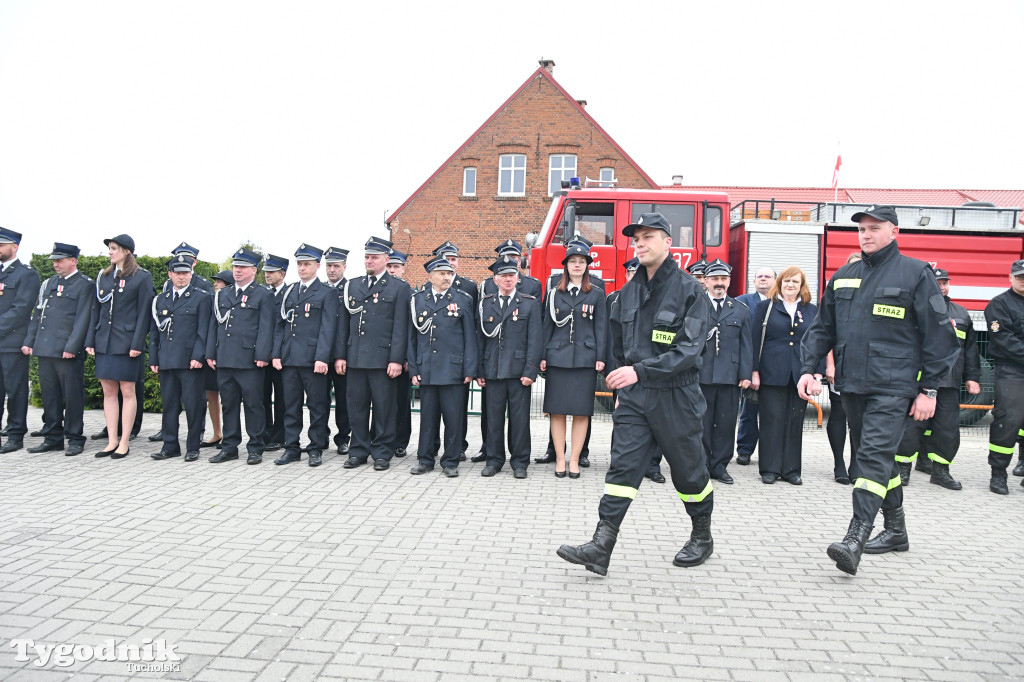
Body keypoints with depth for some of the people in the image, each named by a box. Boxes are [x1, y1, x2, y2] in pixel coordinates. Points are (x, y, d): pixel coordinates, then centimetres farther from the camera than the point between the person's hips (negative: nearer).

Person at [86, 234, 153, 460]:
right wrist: (90, 340, 8)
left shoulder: (142, 277, -3)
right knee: (108, 391, 7)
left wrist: (137, 344, -13)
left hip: (126, 342, -6)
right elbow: (97, 310, 14)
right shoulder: (104, 276, 13)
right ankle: (112, 441, 15)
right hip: (104, 342, 6)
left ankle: (124, 443, 7)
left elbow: (144, 312, -7)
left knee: (127, 392, 0)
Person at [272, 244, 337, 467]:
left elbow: (327, 329, -8)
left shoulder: (327, 294, 0)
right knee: (291, 405, 9)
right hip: (289, 359, 5)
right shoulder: (288, 293, 16)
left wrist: (322, 358, -17)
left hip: (313, 359, -5)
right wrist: (276, 354, 5)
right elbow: (280, 326, 15)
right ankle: (291, 448, 18)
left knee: (317, 405, 2)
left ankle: (316, 449, 12)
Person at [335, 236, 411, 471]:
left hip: (383, 359, -4)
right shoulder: (352, 286, 14)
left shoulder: (399, 288, 1)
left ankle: (382, 454, 13)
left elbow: (400, 328, -5)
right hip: (355, 359, 4)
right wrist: (340, 355, 7)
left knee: (384, 409, 2)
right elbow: (343, 324, 14)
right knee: (356, 407, 9)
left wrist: (396, 360, -11)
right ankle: (359, 451, 21)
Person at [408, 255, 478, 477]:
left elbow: (470, 337, 2)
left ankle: (451, 461, 13)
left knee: (454, 417, 1)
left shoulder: (463, 299, 3)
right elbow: (412, 337, 11)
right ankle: (425, 459, 21)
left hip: (453, 369, -2)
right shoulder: (417, 299, 9)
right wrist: (413, 369, 5)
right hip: (426, 370, 2)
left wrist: (469, 369, -4)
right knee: (427, 416, 9)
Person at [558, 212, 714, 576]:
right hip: (634, 396, 5)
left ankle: (702, 538, 32)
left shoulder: (689, 289, -9)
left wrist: (640, 371, -27)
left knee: (688, 470, 11)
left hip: (675, 396, -4)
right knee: (622, 467, -4)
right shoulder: (629, 291, 9)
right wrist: (622, 388, 21)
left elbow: (689, 349, -19)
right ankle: (600, 548, -7)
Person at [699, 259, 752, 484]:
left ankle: (719, 465, 16)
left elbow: (745, 345, 10)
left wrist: (745, 374, 3)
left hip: (730, 376, 2)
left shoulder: (740, 310, 14)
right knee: (701, 422, 3)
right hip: (700, 374, -2)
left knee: (726, 422, 5)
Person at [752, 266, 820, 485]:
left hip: (800, 374, 2)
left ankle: (791, 469, 14)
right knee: (772, 419, -2)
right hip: (772, 374, -2)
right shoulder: (766, 307, 6)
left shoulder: (812, 311, 13)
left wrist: (818, 372, 2)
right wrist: (754, 371, -6)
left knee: (795, 421, 6)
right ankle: (769, 468, 6)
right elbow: (756, 341, 2)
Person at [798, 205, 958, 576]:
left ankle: (855, 538, -19)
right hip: (852, 385, 6)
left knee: (875, 457, -15)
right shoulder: (843, 277, 12)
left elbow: (938, 334, -3)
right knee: (880, 458, 15)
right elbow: (822, 329, 15)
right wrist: (808, 369, 1)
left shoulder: (915, 274, -2)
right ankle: (896, 530, 29)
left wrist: (929, 389, -6)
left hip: (893, 387, -6)